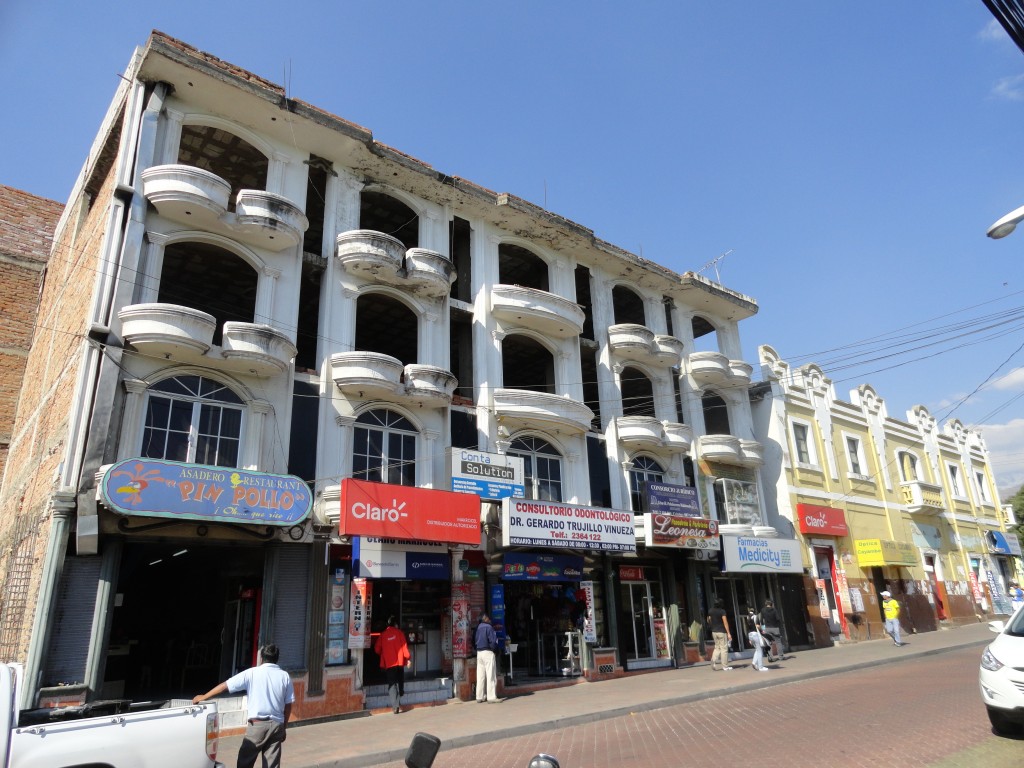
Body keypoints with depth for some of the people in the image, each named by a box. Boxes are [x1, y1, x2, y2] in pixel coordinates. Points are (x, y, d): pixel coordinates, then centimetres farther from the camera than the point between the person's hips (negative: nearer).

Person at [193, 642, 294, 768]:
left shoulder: (252, 673, -3)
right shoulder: (285, 676, 3)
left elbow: (225, 685, -1)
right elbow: (288, 705, 4)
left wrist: (203, 697, 12)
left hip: (257, 724, -3)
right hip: (277, 724, 3)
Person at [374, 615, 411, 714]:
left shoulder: (382, 635, 4)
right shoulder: (399, 632, 1)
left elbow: (377, 649, 7)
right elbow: (404, 646, -5)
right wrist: (408, 658, 2)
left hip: (388, 663, 0)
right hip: (399, 661, 0)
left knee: (392, 684, 0)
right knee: (400, 681, 19)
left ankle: (395, 706, -11)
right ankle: (399, 704, 25)